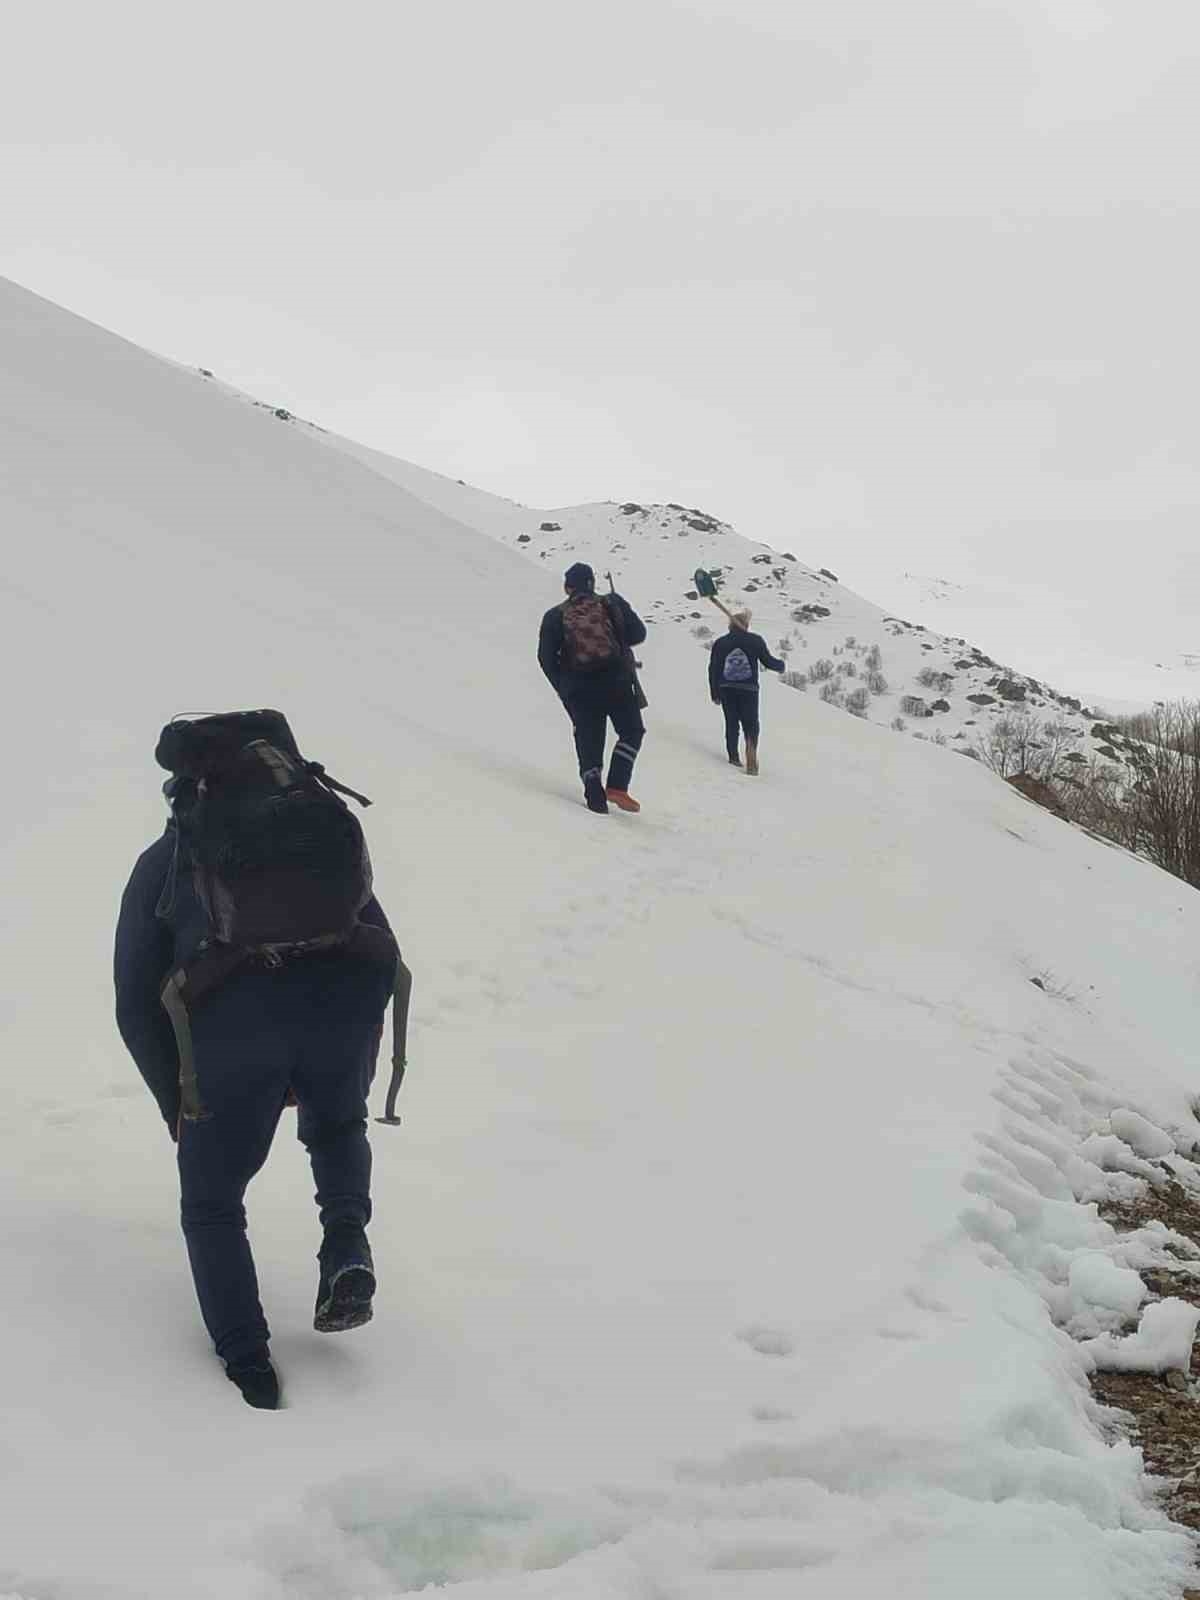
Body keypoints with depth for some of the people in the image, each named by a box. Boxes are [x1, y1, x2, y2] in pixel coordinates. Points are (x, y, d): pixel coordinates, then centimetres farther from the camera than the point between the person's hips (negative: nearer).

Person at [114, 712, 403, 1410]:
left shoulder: (164, 860, 28)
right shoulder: (330, 825, 33)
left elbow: (138, 1006, 22)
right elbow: (384, 958, 29)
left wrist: (179, 1104, 33)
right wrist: (357, 1073, 37)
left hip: (233, 1014, -2)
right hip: (348, 1000, 2)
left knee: (211, 1201, 21)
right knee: (338, 1126, 34)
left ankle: (248, 1363, 17)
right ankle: (347, 1244, 11)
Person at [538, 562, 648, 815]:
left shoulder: (555, 616, 5)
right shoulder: (612, 603, 3)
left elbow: (546, 657, 1)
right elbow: (638, 633, 1)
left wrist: (563, 688, 11)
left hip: (578, 690, 1)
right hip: (617, 683, -1)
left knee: (589, 739, 12)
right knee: (631, 732, 14)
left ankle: (593, 786, -6)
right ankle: (616, 786, -1)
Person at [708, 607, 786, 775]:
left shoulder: (719, 643, 3)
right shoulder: (755, 641, -4)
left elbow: (713, 670, 5)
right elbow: (767, 661, 0)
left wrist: (715, 694, 13)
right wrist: (782, 666, 22)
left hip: (726, 690, 2)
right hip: (749, 690, -2)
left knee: (731, 724, 15)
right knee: (751, 725, 2)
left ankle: (734, 757, 18)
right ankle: (751, 761, -16)